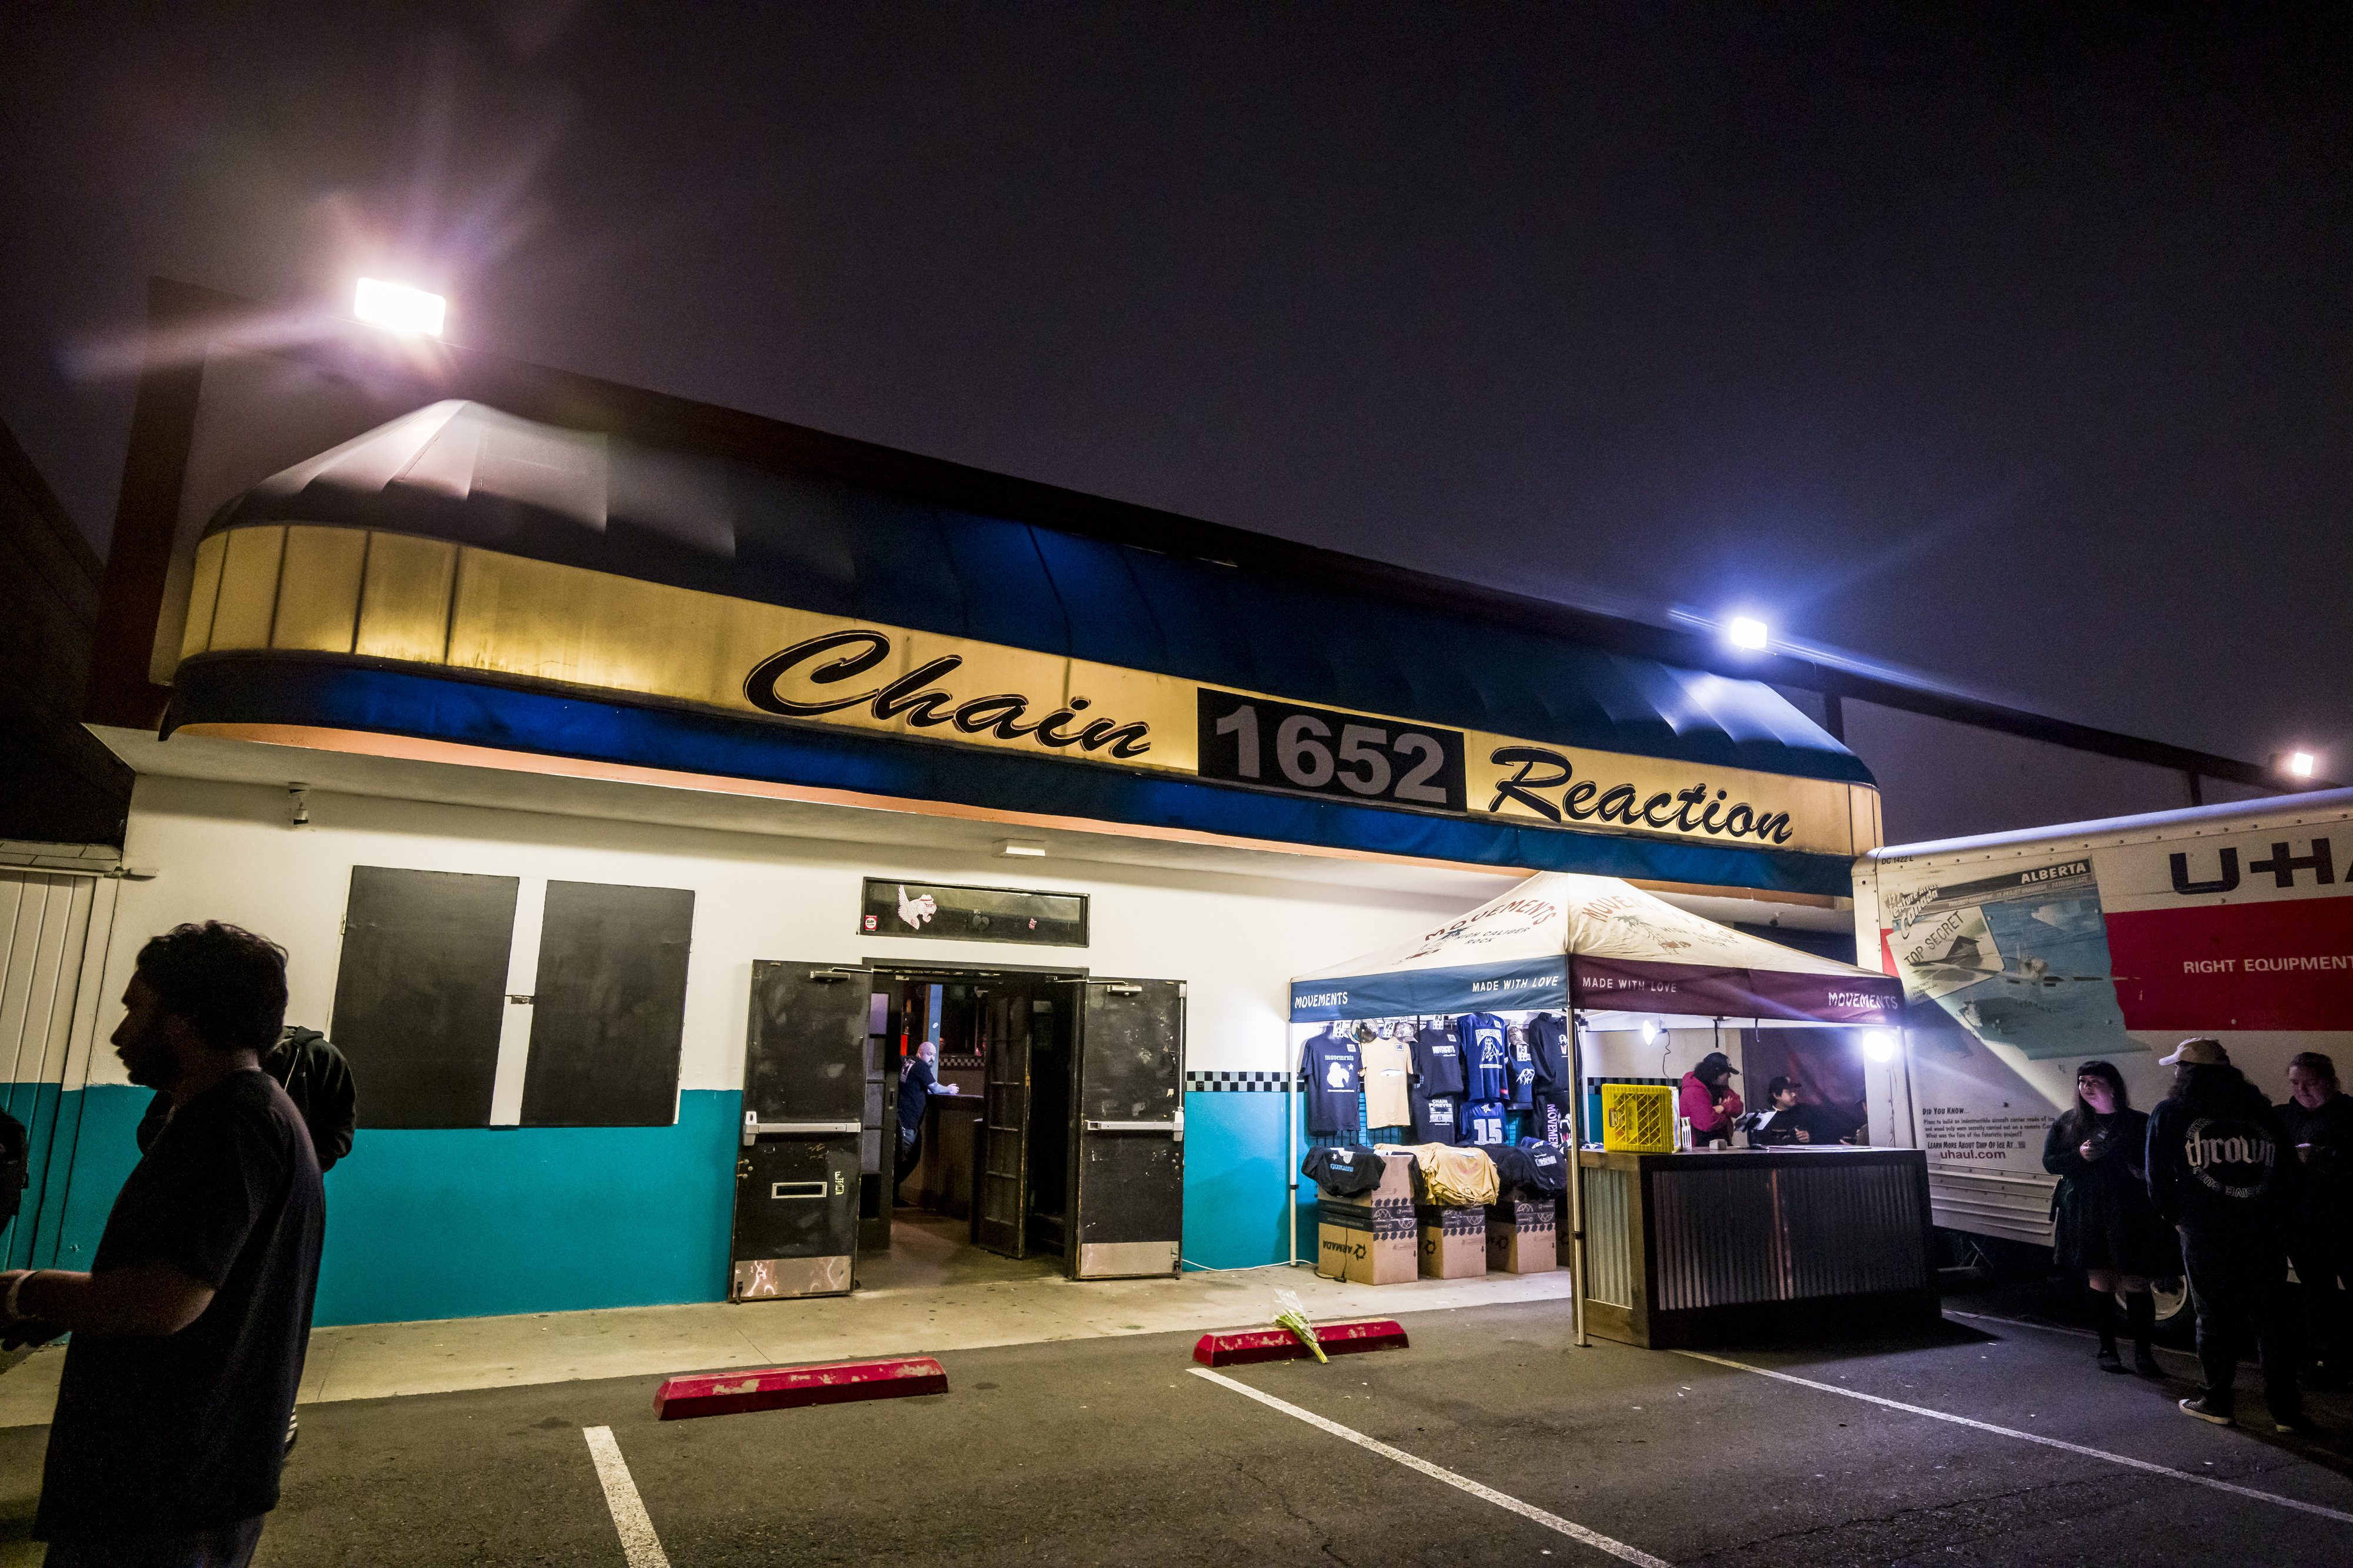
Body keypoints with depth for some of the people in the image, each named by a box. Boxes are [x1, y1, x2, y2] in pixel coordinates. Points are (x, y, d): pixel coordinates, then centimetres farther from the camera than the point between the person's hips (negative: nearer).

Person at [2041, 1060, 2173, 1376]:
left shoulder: (2137, 1122, 1)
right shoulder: (2067, 1122, 10)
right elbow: (2050, 1161, 6)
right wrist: (2080, 1156, -11)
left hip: (2129, 1216, -2)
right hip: (2086, 1216, 2)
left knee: (2135, 1285, -2)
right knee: (2100, 1284, 7)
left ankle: (2143, 1353, 10)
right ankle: (2107, 1349, 17)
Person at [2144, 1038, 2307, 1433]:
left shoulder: (2169, 1114, -2)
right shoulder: (2262, 1111, 7)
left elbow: (2159, 1179, -1)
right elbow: (2288, 1173, 8)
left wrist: (2176, 1218, 14)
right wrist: (2274, 1215, 18)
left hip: (2205, 1234, -3)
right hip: (2266, 1233, 3)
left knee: (2214, 1318, 10)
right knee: (2271, 1320, 11)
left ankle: (2219, 1402, 18)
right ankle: (2287, 1411, 15)